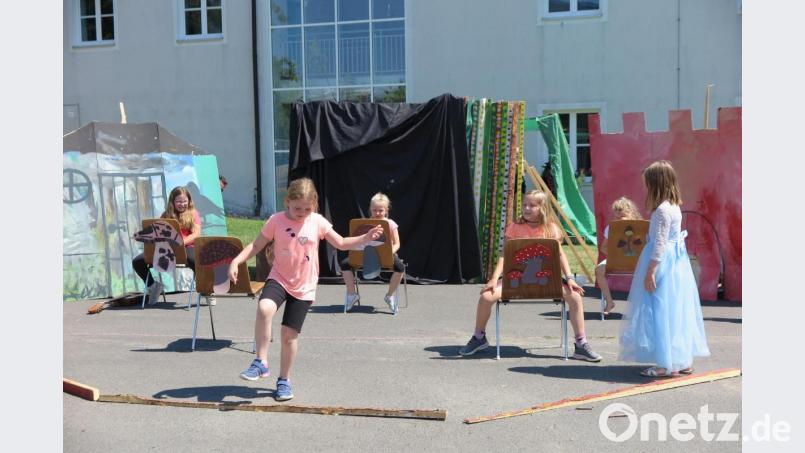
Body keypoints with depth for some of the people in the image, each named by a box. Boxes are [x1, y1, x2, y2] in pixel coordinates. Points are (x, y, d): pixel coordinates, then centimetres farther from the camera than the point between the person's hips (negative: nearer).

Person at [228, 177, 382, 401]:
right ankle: (261, 362, -17)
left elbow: (342, 243, 3)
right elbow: (256, 245, 0)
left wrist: (366, 238, -10)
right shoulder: (276, 220, -6)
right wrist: (236, 261, -14)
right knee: (264, 309, -31)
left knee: (290, 334, 3)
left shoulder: (318, 222, -3)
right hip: (279, 279, -1)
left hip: (304, 287, 1)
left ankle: (284, 380, 23)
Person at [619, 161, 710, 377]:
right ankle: (684, 360, 20)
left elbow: (660, 244, -21)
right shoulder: (675, 206, 11)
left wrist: (650, 272, -19)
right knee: (678, 312, 13)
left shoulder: (662, 210, -18)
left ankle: (667, 364, 0)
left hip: (663, 264, -10)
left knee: (661, 311, -4)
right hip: (677, 262, 10)